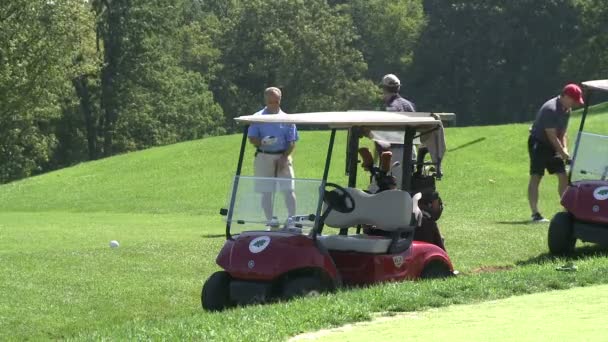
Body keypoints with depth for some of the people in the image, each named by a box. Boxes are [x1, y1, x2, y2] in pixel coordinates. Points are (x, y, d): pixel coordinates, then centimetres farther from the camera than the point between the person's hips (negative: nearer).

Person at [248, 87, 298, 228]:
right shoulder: (258, 118, 3)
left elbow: (292, 142, 3)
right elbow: (252, 139, -2)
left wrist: (284, 158, -12)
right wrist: (262, 142, -24)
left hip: (283, 157, 0)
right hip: (264, 157, 0)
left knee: (288, 189, -9)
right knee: (266, 191, 3)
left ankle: (291, 219, -9)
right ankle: (270, 220, 8)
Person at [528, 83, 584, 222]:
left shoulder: (567, 110, 4)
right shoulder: (550, 109, -25)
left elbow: (562, 133, 10)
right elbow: (551, 136, -23)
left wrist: (565, 149, -5)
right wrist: (563, 153, -19)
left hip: (553, 146, 9)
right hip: (538, 144, -9)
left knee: (563, 177, 4)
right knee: (536, 177, -11)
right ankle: (535, 214, -13)